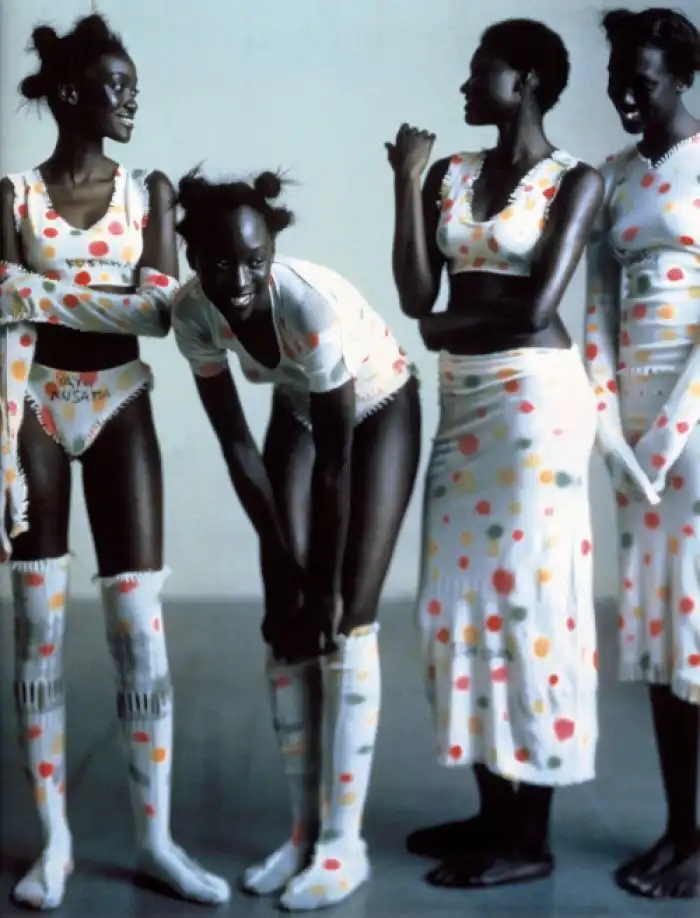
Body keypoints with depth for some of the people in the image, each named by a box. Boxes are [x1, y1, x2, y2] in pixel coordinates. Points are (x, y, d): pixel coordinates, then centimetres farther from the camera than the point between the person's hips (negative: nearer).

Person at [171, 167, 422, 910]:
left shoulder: (316, 306, -38)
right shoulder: (194, 313, -23)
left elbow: (334, 466, -30)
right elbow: (236, 446, -14)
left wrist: (331, 585, -23)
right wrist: (286, 564, -12)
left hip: (378, 414, -5)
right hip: (299, 414, 5)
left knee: (349, 622, -11)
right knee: (285, 620, -2)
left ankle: (343, 843, -4)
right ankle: (304, 830, 8)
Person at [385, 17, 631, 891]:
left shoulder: (575, 178, -4)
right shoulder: (450, 175, 12)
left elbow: (536, 307, -13)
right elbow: (416, 294, 2)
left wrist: (446, 328, 0)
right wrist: (407, 183, -2)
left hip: (535, 397, -7)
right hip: (463, 400, 7)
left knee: (527, 592, -4)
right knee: (464, 594, 8)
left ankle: (530, 836, 6)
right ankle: (493, 810, 20)